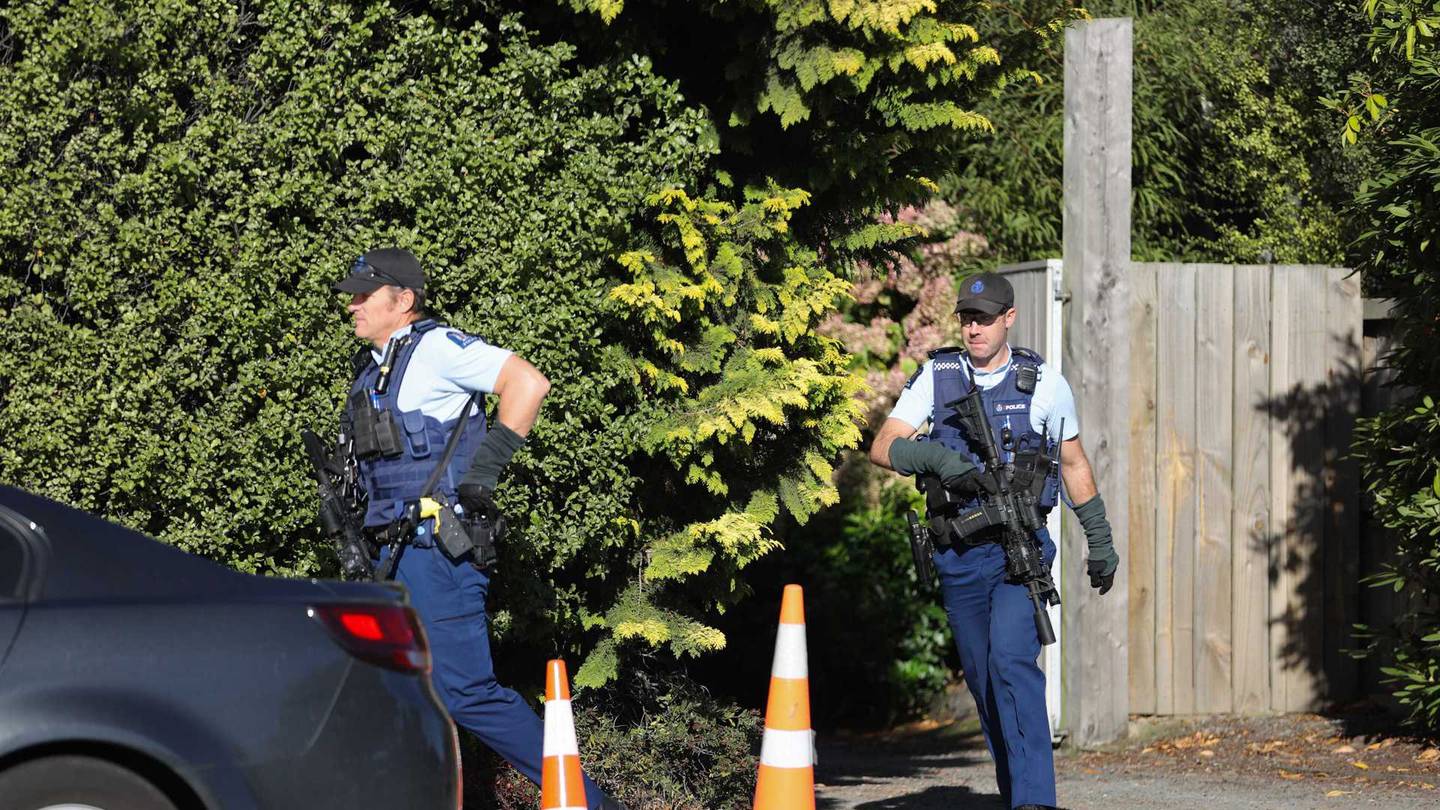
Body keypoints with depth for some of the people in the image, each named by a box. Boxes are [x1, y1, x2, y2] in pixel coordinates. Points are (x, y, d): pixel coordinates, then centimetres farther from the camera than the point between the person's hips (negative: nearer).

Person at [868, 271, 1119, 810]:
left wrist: (1100, 542, 17)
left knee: (1011, 661, -22)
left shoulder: (1043, 382, 1)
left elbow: (1074, 464, 12)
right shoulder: (936, 376, 3)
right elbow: (883, 447, -3)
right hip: (958, 557, 3)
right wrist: (937, 458, -22)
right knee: (983, 682, 10)